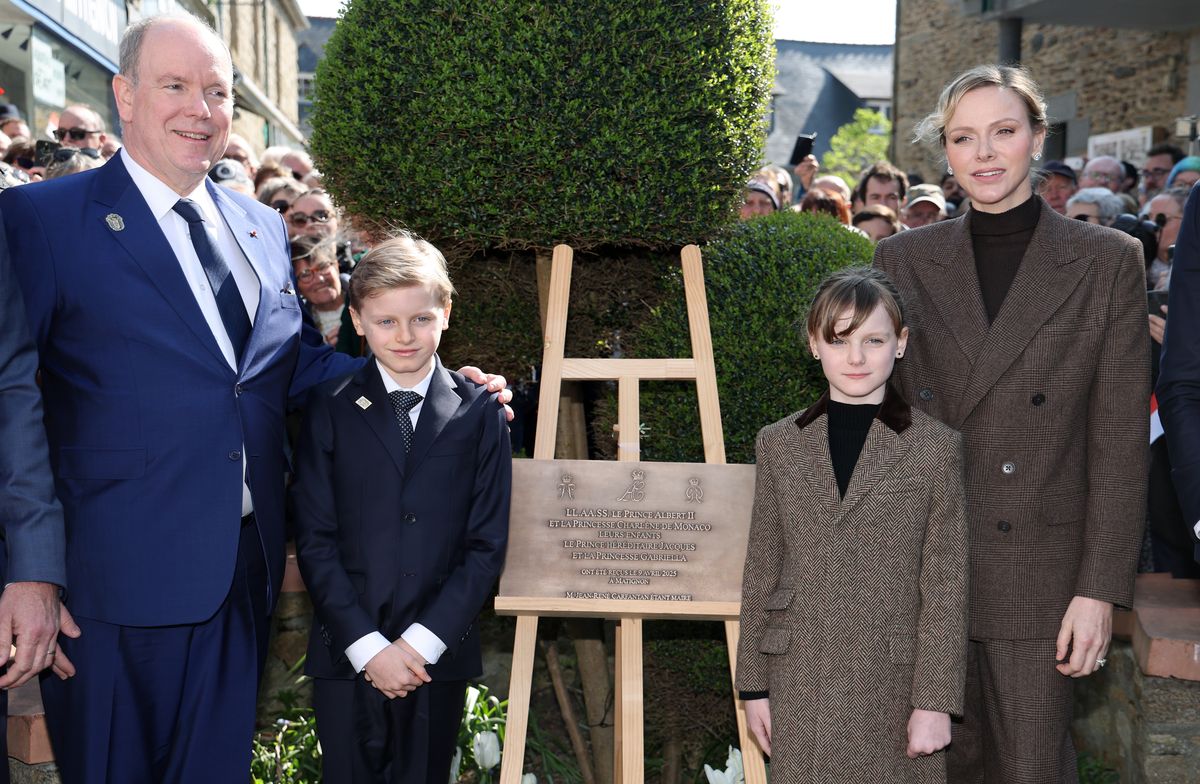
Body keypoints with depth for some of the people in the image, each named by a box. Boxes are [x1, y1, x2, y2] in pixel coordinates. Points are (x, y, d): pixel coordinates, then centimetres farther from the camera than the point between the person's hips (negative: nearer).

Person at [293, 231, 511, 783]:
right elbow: (315, 539, -2)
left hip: (439, 655, 0)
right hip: (346, 654, 0)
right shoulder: (331, 408, 1)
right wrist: (367, 646, -9)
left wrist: (421, 643, -8)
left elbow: (488, 544, -1)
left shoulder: (479, 411, 1)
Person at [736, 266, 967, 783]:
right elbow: (761, 571, 7)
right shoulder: (779, 444, 4)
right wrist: (754, 683, 7)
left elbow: (945, 585, -3)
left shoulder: (936, 448, -3)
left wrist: (935, 700, -6)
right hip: (800, 681, 2)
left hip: (894, 682, -2)